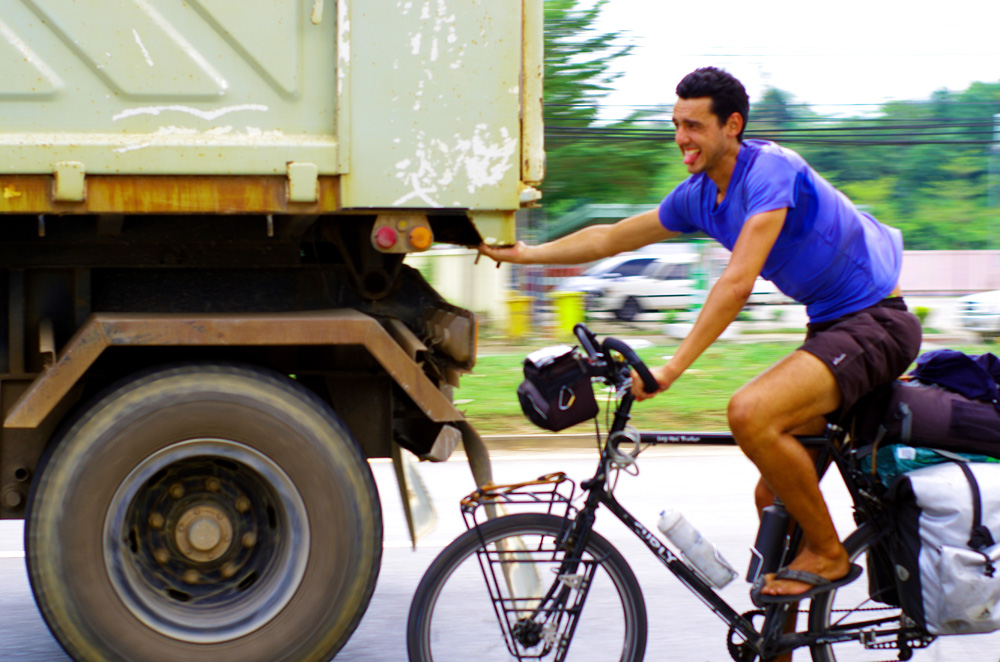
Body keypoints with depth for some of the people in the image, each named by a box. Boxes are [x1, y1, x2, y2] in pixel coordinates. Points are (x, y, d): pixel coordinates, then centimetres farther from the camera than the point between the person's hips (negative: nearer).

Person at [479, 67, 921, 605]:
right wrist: (525, 254, 17)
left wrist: (672, 368, -32)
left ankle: (827, 554, -13)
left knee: (750, 413, -29)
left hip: (875, 322, -9)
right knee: (775, 497, 7)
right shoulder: (698, 196, 7)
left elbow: (738, 282, -29)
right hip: (829, 325, 9)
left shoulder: (771, 171, -19)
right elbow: (611, 238, 21)